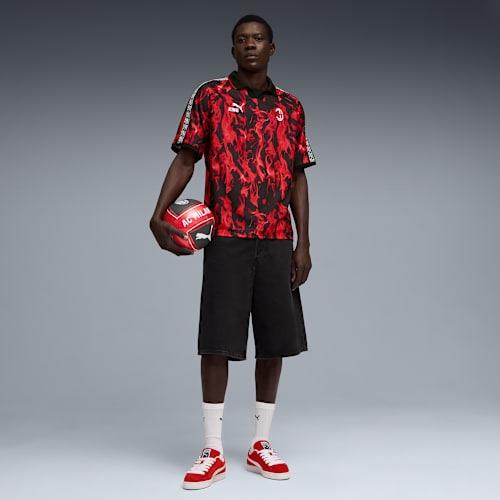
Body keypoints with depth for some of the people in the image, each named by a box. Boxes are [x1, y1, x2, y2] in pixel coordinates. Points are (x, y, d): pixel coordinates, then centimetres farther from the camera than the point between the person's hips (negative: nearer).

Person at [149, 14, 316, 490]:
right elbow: (185, 160, 2)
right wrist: (159, 215, -13)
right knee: (217, 341, -4)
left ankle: (261, 443, 17)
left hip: (277, 241, 3)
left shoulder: (291, 107, 13)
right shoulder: (209, 96, 6)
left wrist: (303, 244, 5)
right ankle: (212, 451, 6)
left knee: (275, 341, 4)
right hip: (225, 237, -3)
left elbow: (297, 179, 12)